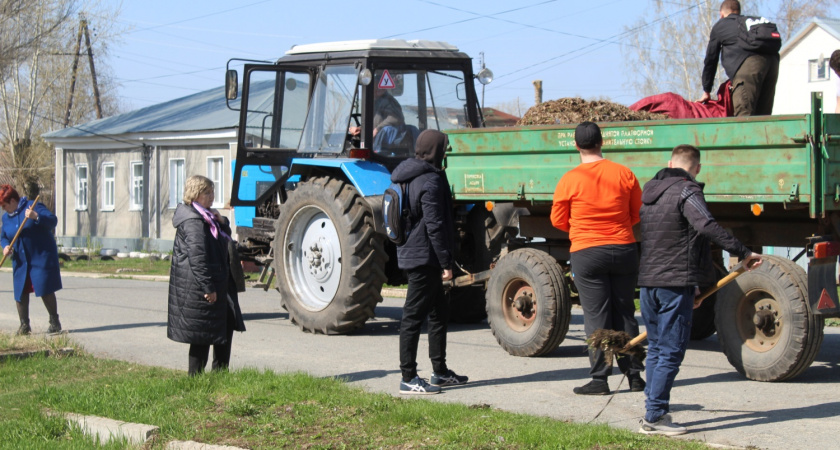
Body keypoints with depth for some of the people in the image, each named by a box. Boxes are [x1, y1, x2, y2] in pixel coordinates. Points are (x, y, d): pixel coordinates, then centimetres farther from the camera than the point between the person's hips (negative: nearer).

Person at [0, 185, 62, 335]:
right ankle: (24, 325, 15)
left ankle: (55, 322, 11)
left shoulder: (33, 206, -8)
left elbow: (53, 220, -17)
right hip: (20, 261, 6)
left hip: (41, 258, -6)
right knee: (20, 293, 3)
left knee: (46, 290, -4)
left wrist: (36, 217, -34)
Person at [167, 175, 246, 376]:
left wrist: (222, 222, 4)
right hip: (200, 289, -10)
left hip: (217, 284, 11)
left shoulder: (204, 217, 14)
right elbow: (197, 257, -24)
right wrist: (208, 288, -24)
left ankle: (220, 372, 20)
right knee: (203, 334, -3)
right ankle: (195, 377, 5)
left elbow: (225, 238, 26)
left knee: (227, 326, 14)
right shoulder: (193, 221, -18)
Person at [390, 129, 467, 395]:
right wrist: (446, 263, -17)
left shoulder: (415, 177, 14)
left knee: (439, 312, 17)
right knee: (414, 317, -6)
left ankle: (440, 372, 25)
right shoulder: (431, 181, -17)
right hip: (424, 258, -11)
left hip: (414, 254, 11)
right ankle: (408, 378, -1)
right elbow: (434, 225, -20)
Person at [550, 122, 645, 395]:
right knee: (625, 313, 12)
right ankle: (634, 375, 16)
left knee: (596, 316, 1)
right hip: (624, 250, 3)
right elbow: (638, 214, 8)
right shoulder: (624, 174, -1)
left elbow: (558, 221, 1)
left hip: (587, 253, -3)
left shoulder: (570, 180, -9)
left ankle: (600, 378, 1)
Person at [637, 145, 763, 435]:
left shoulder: (650, 193, 17)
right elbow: (706, 226, -28)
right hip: (676, 283, -8)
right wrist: (743, 253, -25)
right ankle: (654, 417, -4)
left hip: (648, 281, 8)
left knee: (655, 349, 15)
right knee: (671, 352, -4)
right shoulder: (687, 191, -9)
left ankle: (653, 410, 18)